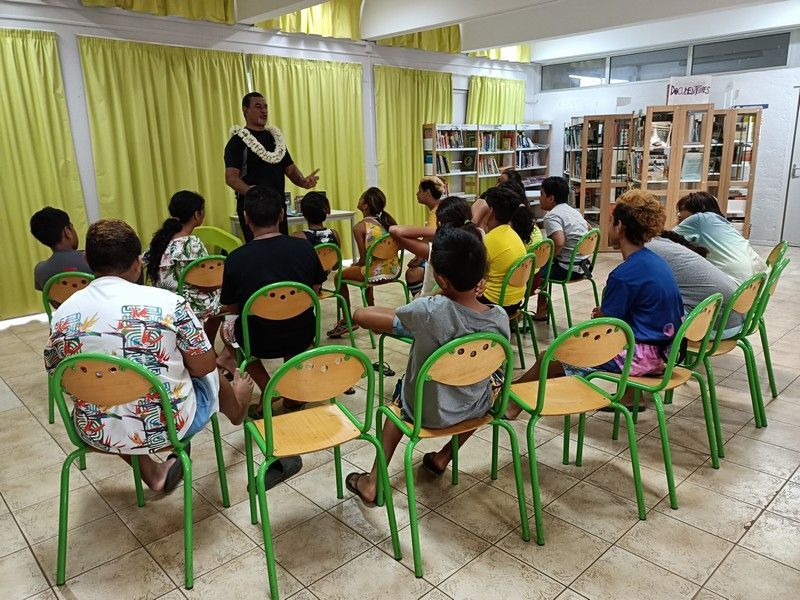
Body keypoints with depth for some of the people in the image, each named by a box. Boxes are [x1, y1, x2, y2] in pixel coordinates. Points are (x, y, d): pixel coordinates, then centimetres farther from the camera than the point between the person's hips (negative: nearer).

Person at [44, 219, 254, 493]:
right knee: (210, 376, 28)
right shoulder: (167, 302, -19)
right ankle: (236, 408, 63)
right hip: (169, 426, -2)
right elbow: (204, 365, -10)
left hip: (99, 433, 3)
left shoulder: (62, 314, -8)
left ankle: (152, 474, 38)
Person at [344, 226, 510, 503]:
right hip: (476, 410, 3)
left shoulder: (429, 311, -30)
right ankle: (443, 458, 40)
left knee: (399, 399, 31)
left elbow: (361, 314, -20)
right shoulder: (500, 318, -19)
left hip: (428, 413, -2)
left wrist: (408, 322, -3)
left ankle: (373, 482, 32)